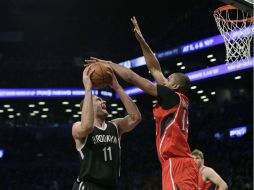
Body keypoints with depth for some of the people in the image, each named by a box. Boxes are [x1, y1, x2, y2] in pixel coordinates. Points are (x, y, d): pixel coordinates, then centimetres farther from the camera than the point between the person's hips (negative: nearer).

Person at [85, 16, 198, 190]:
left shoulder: (173, 96, -2)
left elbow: (133, 78, 1)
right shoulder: (177, 101, 21)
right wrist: (141, 40, 29)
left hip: (176, 164, -10)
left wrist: (110, 64, 12)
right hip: (182, 164, 10)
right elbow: (154, 68, 27)